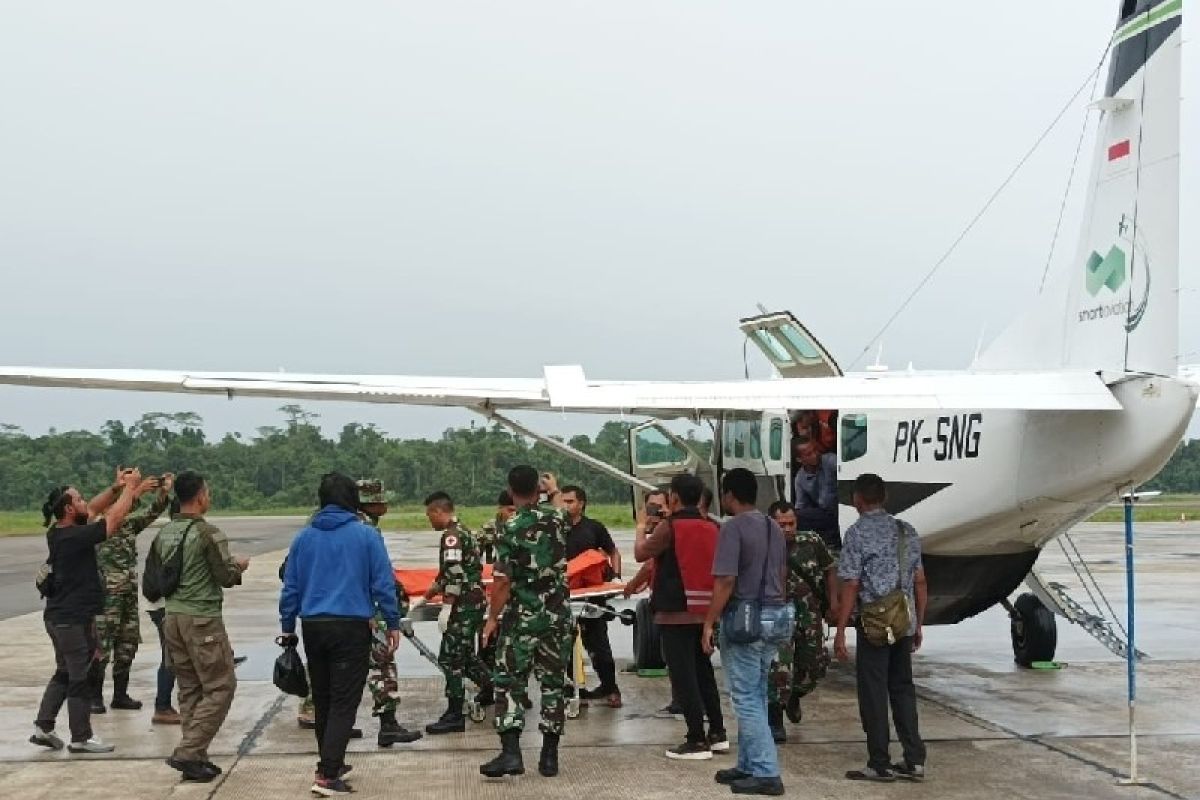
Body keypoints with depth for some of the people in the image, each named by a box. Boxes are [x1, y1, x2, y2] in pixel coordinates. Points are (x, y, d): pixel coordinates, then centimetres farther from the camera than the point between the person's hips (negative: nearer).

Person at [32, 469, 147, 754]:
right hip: (74, 620, -9)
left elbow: (94, 510, 16)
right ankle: (81, 738, 10)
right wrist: (130, 487, -6)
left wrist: (116, 487, 8)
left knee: (64, 674, 20)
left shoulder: (58, 533, 4)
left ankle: (43, 727, 21)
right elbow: (115, 517, -18)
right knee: (81, 679, 2)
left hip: (59, 617, 9)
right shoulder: (75, 536, -22)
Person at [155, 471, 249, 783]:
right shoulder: (208, 533, -13)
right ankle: (188, 753, -6)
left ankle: (195, 757, 15)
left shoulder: (164, 533, 8)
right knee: (220, 687, 0)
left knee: (189, 688, 13)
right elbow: (226, 576, -11)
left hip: (172, 615, 8)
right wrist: (239, 565, 12)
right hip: (202, 618, -8)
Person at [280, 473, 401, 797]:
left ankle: (331, 763, 31)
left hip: (314, 627, 4)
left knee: (322, 700, 18)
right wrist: (393, 623, 4)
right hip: (351, 628, -4)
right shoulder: (366, 535, -6)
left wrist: (287, 627, 18)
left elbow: (290, 587, 8)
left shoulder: (304, 538, 5)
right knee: (344, 703, -3)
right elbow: (383, 584, -6)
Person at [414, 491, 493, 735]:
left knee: (450, 658, -6)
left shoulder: (452, 535, -13)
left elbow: (455, 575, -23)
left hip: (464, 605, -10)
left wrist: (446, 607, -21)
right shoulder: (462, 532, 19)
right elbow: (445, 575, 26)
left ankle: (454, 716, -4)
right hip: (475, 603, 10)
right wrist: (425, 597, 29)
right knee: (465, 654, 21)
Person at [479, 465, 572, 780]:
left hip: (522, 616, -4)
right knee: (553, 683, 9)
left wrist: (492, 618, -6)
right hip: (558, 615, 4)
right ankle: (550, 756, 11)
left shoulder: (511, 529, -12)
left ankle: (510, 752, -12)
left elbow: (502, 580, -14)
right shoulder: (557, 518, 2)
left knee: (509, 683, 0)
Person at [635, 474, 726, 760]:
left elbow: (641, 553, 0)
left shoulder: (669, 527, -12)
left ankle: (697, 741, -2)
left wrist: (641, 528, 15)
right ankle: (717, 733, 22)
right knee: (704, 672, 18)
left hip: (676, 613, -6)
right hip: (705, 611, 6)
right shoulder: (711, 528, 5)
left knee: (683, 677, -1)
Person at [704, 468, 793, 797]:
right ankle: (749, 765, 19)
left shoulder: (733, 527, -13)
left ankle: (766, 773, -8)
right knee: (756, 696, 14)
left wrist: (709, 623, -13)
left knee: (746, 698, -5)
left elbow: (726, 580, -18)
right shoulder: (773, 527, 13)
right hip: (775, 616, 8)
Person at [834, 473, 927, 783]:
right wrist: (918, 625, 18)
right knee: (903, 690, 15)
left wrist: (840, 632, -8)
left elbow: (851, 587, -12)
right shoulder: (907, 531, 9)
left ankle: (880, 765, 6)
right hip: (905, 624, 6)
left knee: (873, 694, 3)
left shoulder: (857, 533, -8)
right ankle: (914, 760, 14)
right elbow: (920, 582, 11)